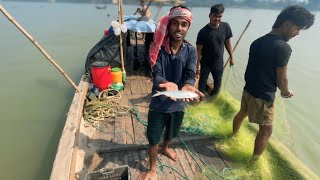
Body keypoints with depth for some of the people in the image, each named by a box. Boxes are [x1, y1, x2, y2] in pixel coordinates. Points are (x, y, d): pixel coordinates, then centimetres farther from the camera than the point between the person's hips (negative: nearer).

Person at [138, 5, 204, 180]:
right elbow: (156, 74, -24)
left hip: (178, 103, 3)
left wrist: (187, 86, -44)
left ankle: (165, 147, 62)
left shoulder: (191, 51, -9)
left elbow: (190, 75, -20)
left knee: (171, 133, 28)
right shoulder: (158, 48, -15)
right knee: (153, 138, 13)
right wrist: (168, 84, -47)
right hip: (158, 103, -2)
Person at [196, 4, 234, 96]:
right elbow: (199, 50, -17)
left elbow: (227, 42, 4)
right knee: (202, 82, 8)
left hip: (218, 62, 3)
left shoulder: (225, 27, -9)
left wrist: (231, 57, 9)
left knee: (217, 82, 18)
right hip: (205, 63, -3)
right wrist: (198, 66, -17)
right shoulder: (203, 32, -19)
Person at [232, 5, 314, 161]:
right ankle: (255, 159, 25)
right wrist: (286, 92, 5)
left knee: (242, 113, 30)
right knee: (266, 130, 10)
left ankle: (233, 135, 54)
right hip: (263, 96, -8)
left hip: (248, 89, 8)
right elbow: (281, 79, -15)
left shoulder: (257, 41, 3)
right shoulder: (283, 47, -21)